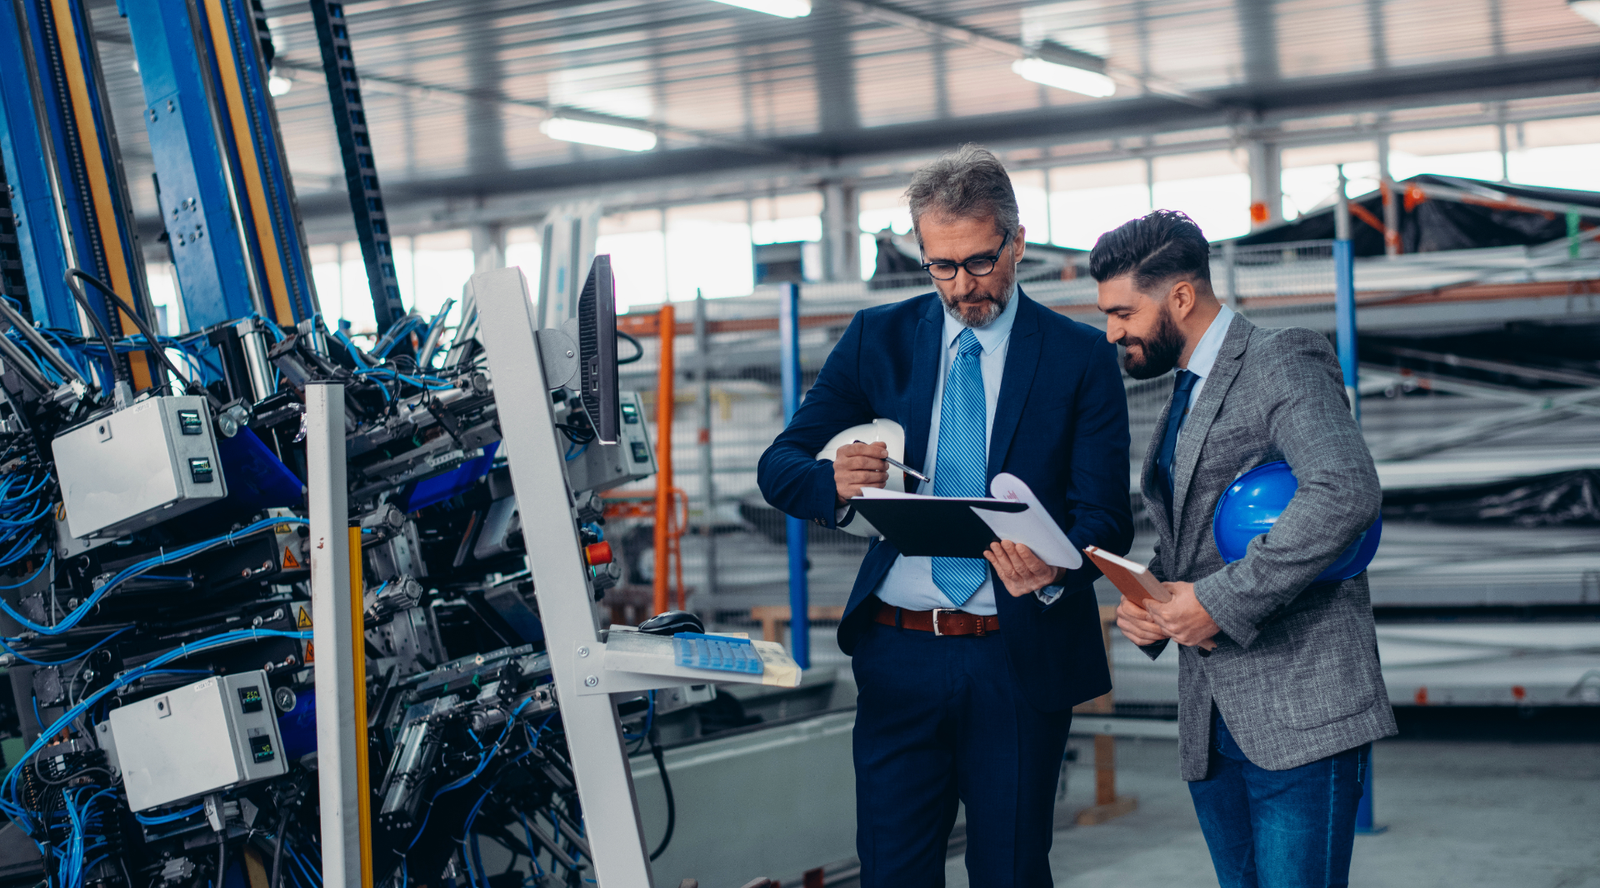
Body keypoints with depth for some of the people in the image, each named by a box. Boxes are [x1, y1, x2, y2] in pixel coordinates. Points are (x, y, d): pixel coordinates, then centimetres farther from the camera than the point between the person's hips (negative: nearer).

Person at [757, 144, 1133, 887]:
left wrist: (1056, 571, -28)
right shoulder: (878, 339, 7)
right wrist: (835, 482, -21)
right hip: (899, 653, 2)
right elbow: (779, 467, 3)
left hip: (1020, 657, -1)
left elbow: (1106, 517, -5)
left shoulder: (1080, 357, 0)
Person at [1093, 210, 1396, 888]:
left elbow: (1346, 492, -24)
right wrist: (1140, 602, 6)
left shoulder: (1284, 364, -7)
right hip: (1211, 722, 9)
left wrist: (1219, 600, -23)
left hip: (1299, 709, -9)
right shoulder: (1184, 395, 22)